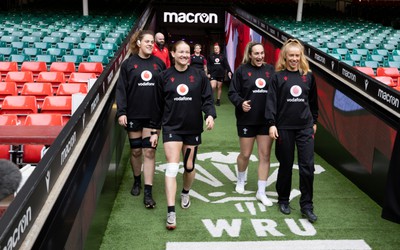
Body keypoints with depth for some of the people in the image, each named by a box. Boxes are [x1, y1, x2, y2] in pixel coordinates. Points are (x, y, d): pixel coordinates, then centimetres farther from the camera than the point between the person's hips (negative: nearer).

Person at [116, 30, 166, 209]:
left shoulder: (159, 63, 4)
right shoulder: (129, 63, -1)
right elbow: (121, 89, -3)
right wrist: (121, 112, -12)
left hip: (153, 115, 1)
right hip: (133, 115, 0)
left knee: (149, 151, -1)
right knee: (136, 150, 12)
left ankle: (148, 192, 1)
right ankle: (137, 181, 35)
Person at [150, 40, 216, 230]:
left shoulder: (199, 76, 2)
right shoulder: (165, 77, 2)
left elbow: (207, 99, 2)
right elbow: (158, 105, 6)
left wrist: (210, 115, -19)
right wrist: (154, 130, 7)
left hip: (193, 128, 2)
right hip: (171, 128, -1)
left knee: (189, 166, 14)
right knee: (172, 168, -10)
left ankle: (185, 193, 45)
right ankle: (171, 213, -8)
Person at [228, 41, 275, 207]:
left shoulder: (270, 70, 4)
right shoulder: (242, 70, -4)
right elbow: (232, 92, -4)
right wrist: (241, 102, -22)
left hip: (266, 120, 2)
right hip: (247, 119, -2)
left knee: (265, 156, 3)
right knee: (245, 154, 9)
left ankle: (261, 192, 14)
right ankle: (241, 180, 40)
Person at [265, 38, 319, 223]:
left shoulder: (308, 76, 6)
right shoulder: (278, 77, -1)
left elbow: (313, 101, 15)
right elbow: (271, 101, -5)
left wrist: (314, 121, 18)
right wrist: (272, 124, -12)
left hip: (305, 127, 2)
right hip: (284, 127, -2)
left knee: (307, 166, -3)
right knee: (285, 165, 9)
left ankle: (306, 206, 8)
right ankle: (283, 200, 27)